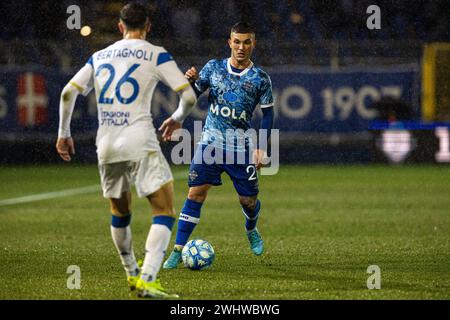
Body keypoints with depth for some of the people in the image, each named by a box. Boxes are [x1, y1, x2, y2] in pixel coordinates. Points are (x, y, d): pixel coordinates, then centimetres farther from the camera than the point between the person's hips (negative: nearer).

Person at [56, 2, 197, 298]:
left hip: (106, 147, 5)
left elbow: (68, 92, 13)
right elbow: (189, 96, -2)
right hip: (140, 142, -5)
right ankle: (147, 280, -19)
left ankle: (133, 275, 35)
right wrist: (177, 119, 19)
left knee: (120, 214, 24)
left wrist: (63, 134, 24)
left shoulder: (100, 56, 16)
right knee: (165, 213, -3)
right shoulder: (156, 54, 2)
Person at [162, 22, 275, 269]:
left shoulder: (260, 78, -2)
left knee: (248, 200, 6)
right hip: (210, 141, 0)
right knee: (195, 193, -11)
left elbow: (268, 114, 4)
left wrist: (262, 147, -4)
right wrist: (191, 81, -22)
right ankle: (178, 251, -9)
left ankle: (251, 230, 42)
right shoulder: (214, 67, 2)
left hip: (241, 147, 0)